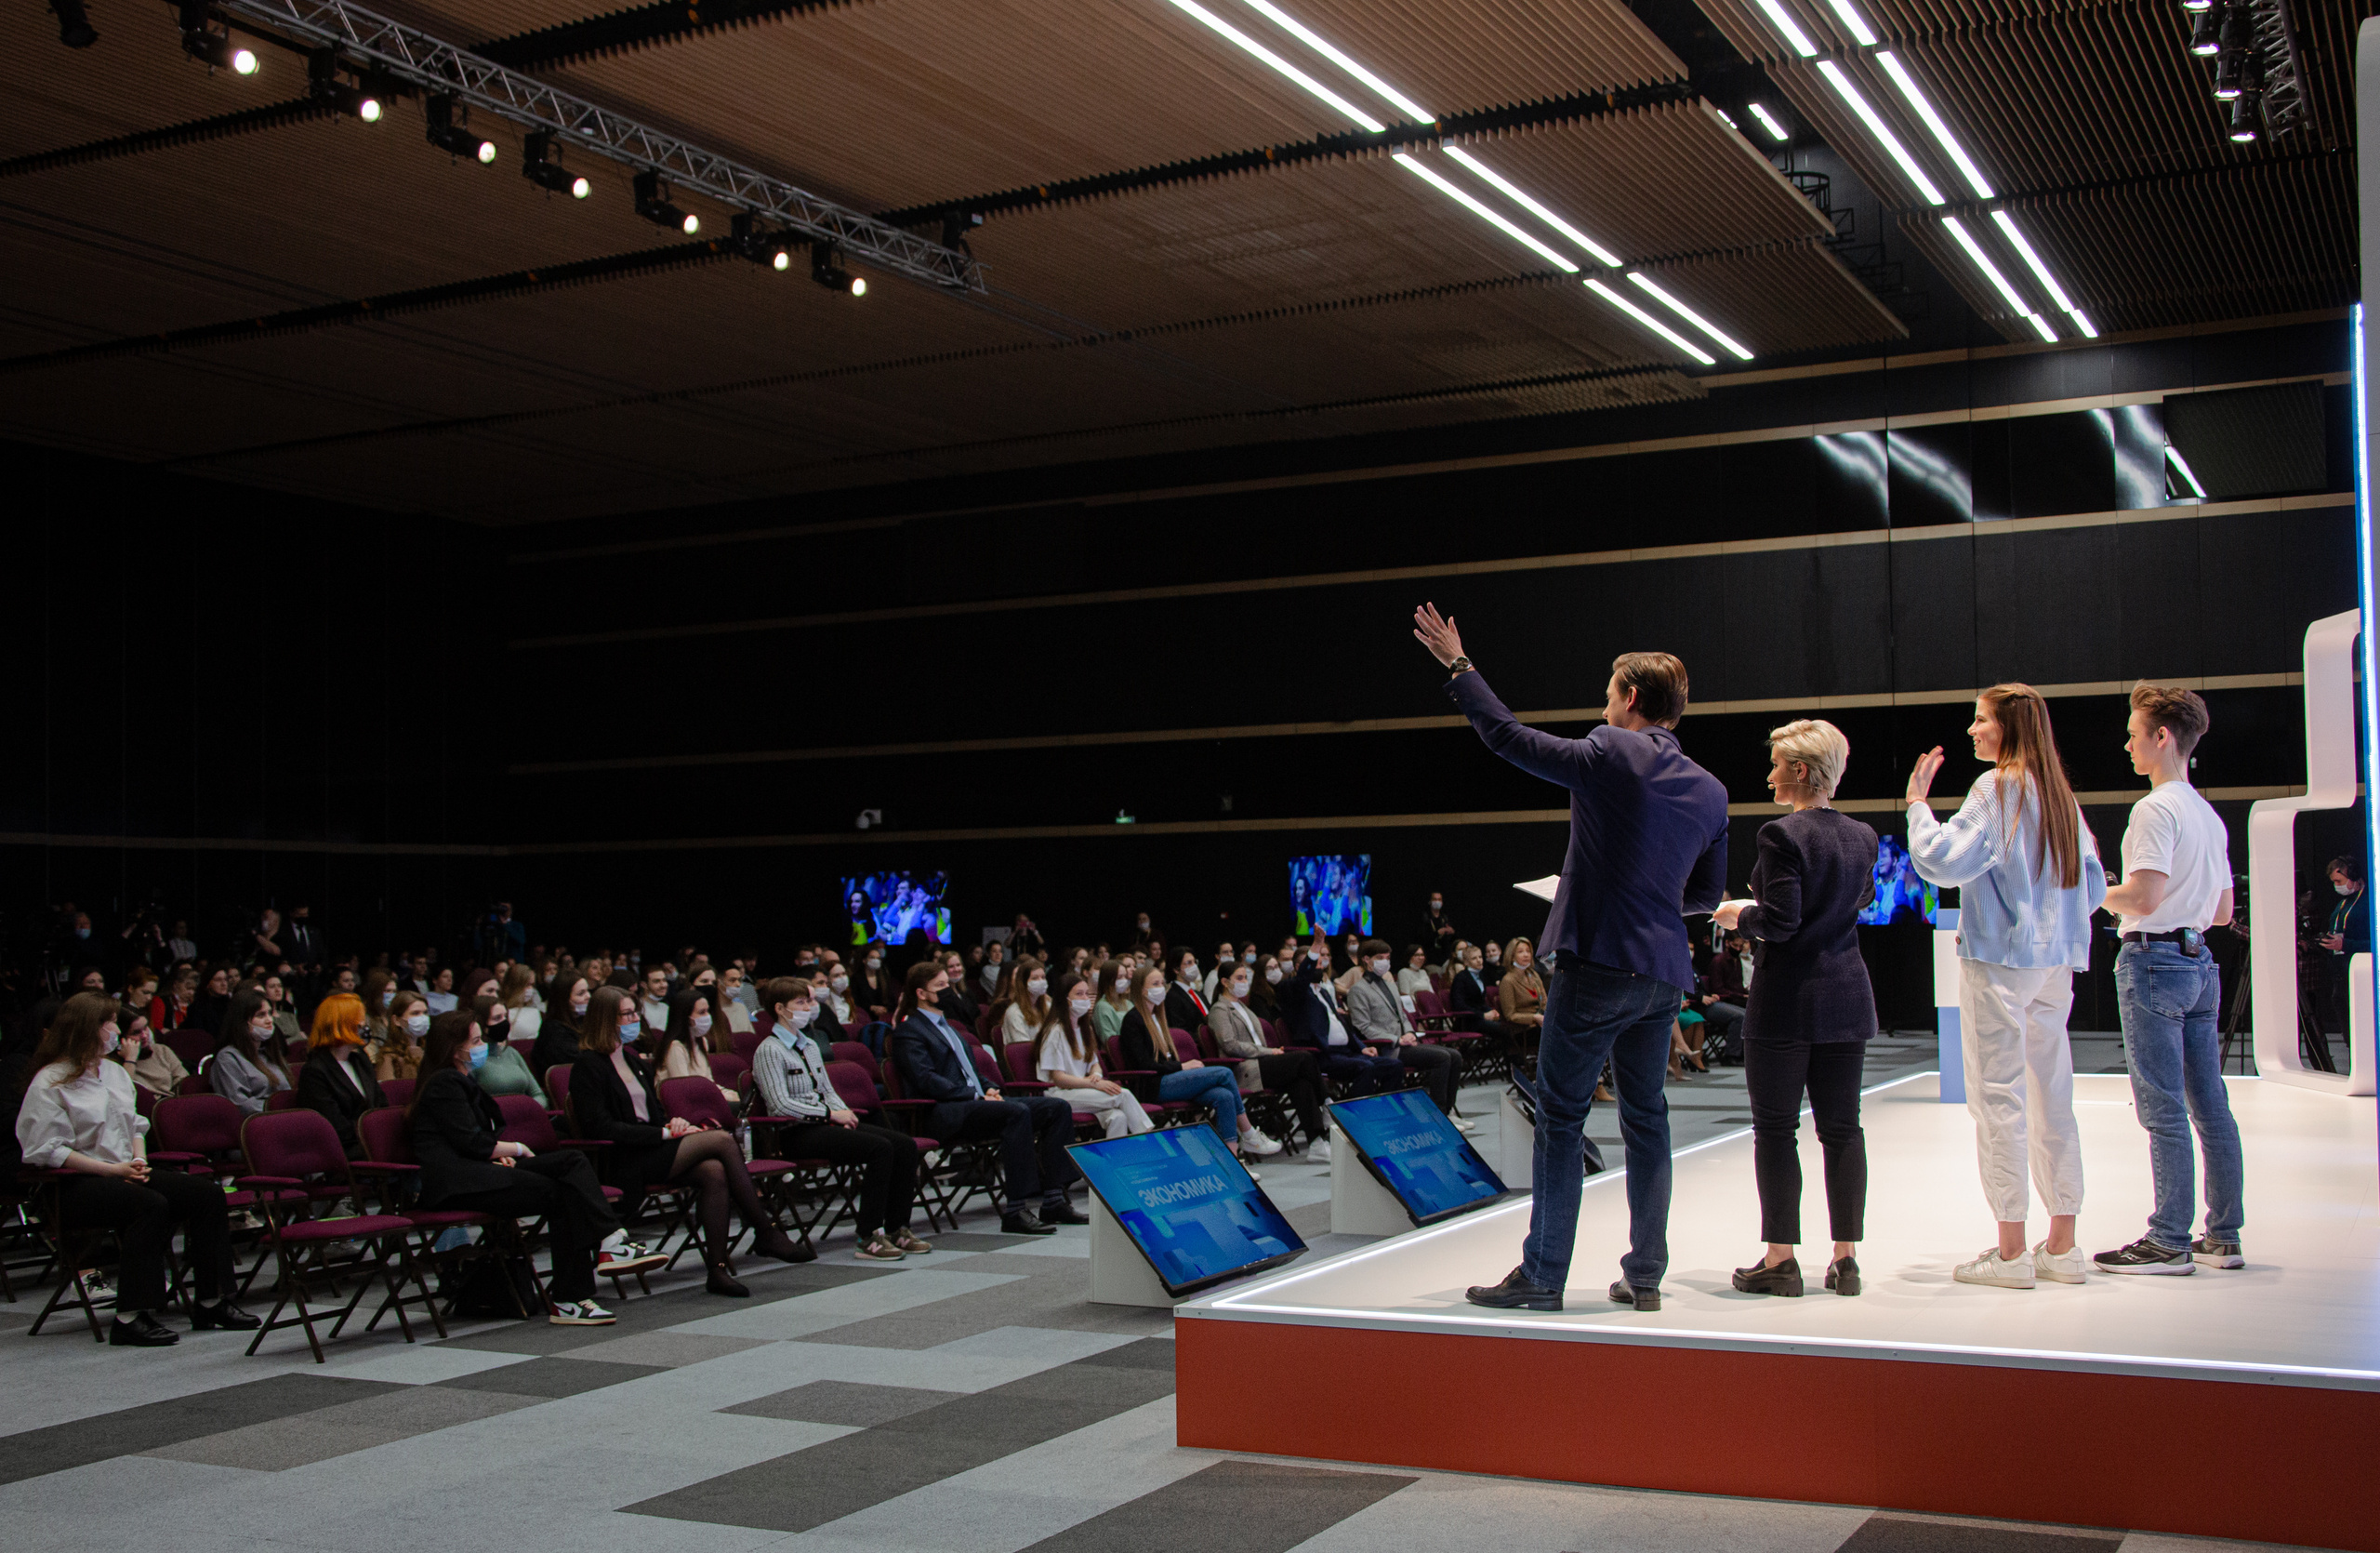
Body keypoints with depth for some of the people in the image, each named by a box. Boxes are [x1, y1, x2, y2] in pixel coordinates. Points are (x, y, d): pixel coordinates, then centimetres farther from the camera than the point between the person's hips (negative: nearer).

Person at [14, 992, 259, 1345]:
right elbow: (47, 1151, -14)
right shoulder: (49, 1084, -6)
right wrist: (112, 1169, -19)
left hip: (124, 1173, 8)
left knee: (207, 1194, -11)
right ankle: (129, 1318, -34)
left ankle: (212, 1302, -9)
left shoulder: (115, 1072, 19)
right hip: (75, 1185, -8)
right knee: (152, 1206, -35)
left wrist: (139, 1161, 0)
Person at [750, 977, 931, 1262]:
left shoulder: (810, 1046, 20)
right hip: (796, 1132, -9)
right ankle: (870, 1238, -26)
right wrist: (831, 1114, -16)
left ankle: (897, 1229, -6)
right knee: (880, 1148, -28)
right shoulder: (769, 1051, -7)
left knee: (905, 1145, -9)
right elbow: (780, 1104, -17)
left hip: (824, 1123, 9)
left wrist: (844, 1113, 0)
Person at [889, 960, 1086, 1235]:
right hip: (945, 1114, -9)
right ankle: (1015, 1212, -36)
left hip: (975, 1102, 9)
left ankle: (1053, 1200, -11)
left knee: (1058, 1108, -7)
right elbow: (927, 1080, -14)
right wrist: (977, 1097, -17)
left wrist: (989, 1089, 8)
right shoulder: (909, 1031, -2)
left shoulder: (945, 1025, 27)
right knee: (1018, 1112, -35)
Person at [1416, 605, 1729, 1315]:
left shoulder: (1610, 755, -9)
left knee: (1561, 1118, -1)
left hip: (1597, 964, -6)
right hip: (1663, 975, 6)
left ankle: (1541, 1276, 1)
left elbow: (1508, 736, -4)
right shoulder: (1710, 791, 10)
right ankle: (1645, 1275, 16)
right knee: (1646, 1119, 12)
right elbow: (1707, 894, 17)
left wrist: (1458, 665, 6)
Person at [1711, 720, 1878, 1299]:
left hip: (1786, 1001, -6)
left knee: (1775, 1128, 1)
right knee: (1842, 1129, 9)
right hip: (1847, 1000, 6)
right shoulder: (1863, 838, 6)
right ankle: (1846, 1259, 11)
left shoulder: (1782, 835, -15)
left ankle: (1781, 1260, 4)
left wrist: (1739, 915, 0)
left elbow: (1780, 922, -19)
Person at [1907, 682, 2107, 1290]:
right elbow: (2093, 885, 16)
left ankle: (2010, 1251, -2)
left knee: (1998, 1098, -4)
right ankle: (2062, 1246, 15)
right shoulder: (2061, 795, 12)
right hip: (2055, 963, 8)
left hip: (1999, 959, -7)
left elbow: (1942, 860, -17)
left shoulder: (1997, 788, -9)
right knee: (2052, 1098, 10)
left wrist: (1916, 801, -5)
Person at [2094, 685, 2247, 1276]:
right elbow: (2224, 911, 19)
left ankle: (2169, 1242, -4)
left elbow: (2144, 897, -21)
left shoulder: (2155, 809, -13)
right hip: (2199, 960, 9)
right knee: (2210, 1106, 10)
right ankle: (2223, 1236, 14)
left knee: (2163, 1110, -6)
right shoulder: (2210, 815, 15)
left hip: (2153, 961, -9)